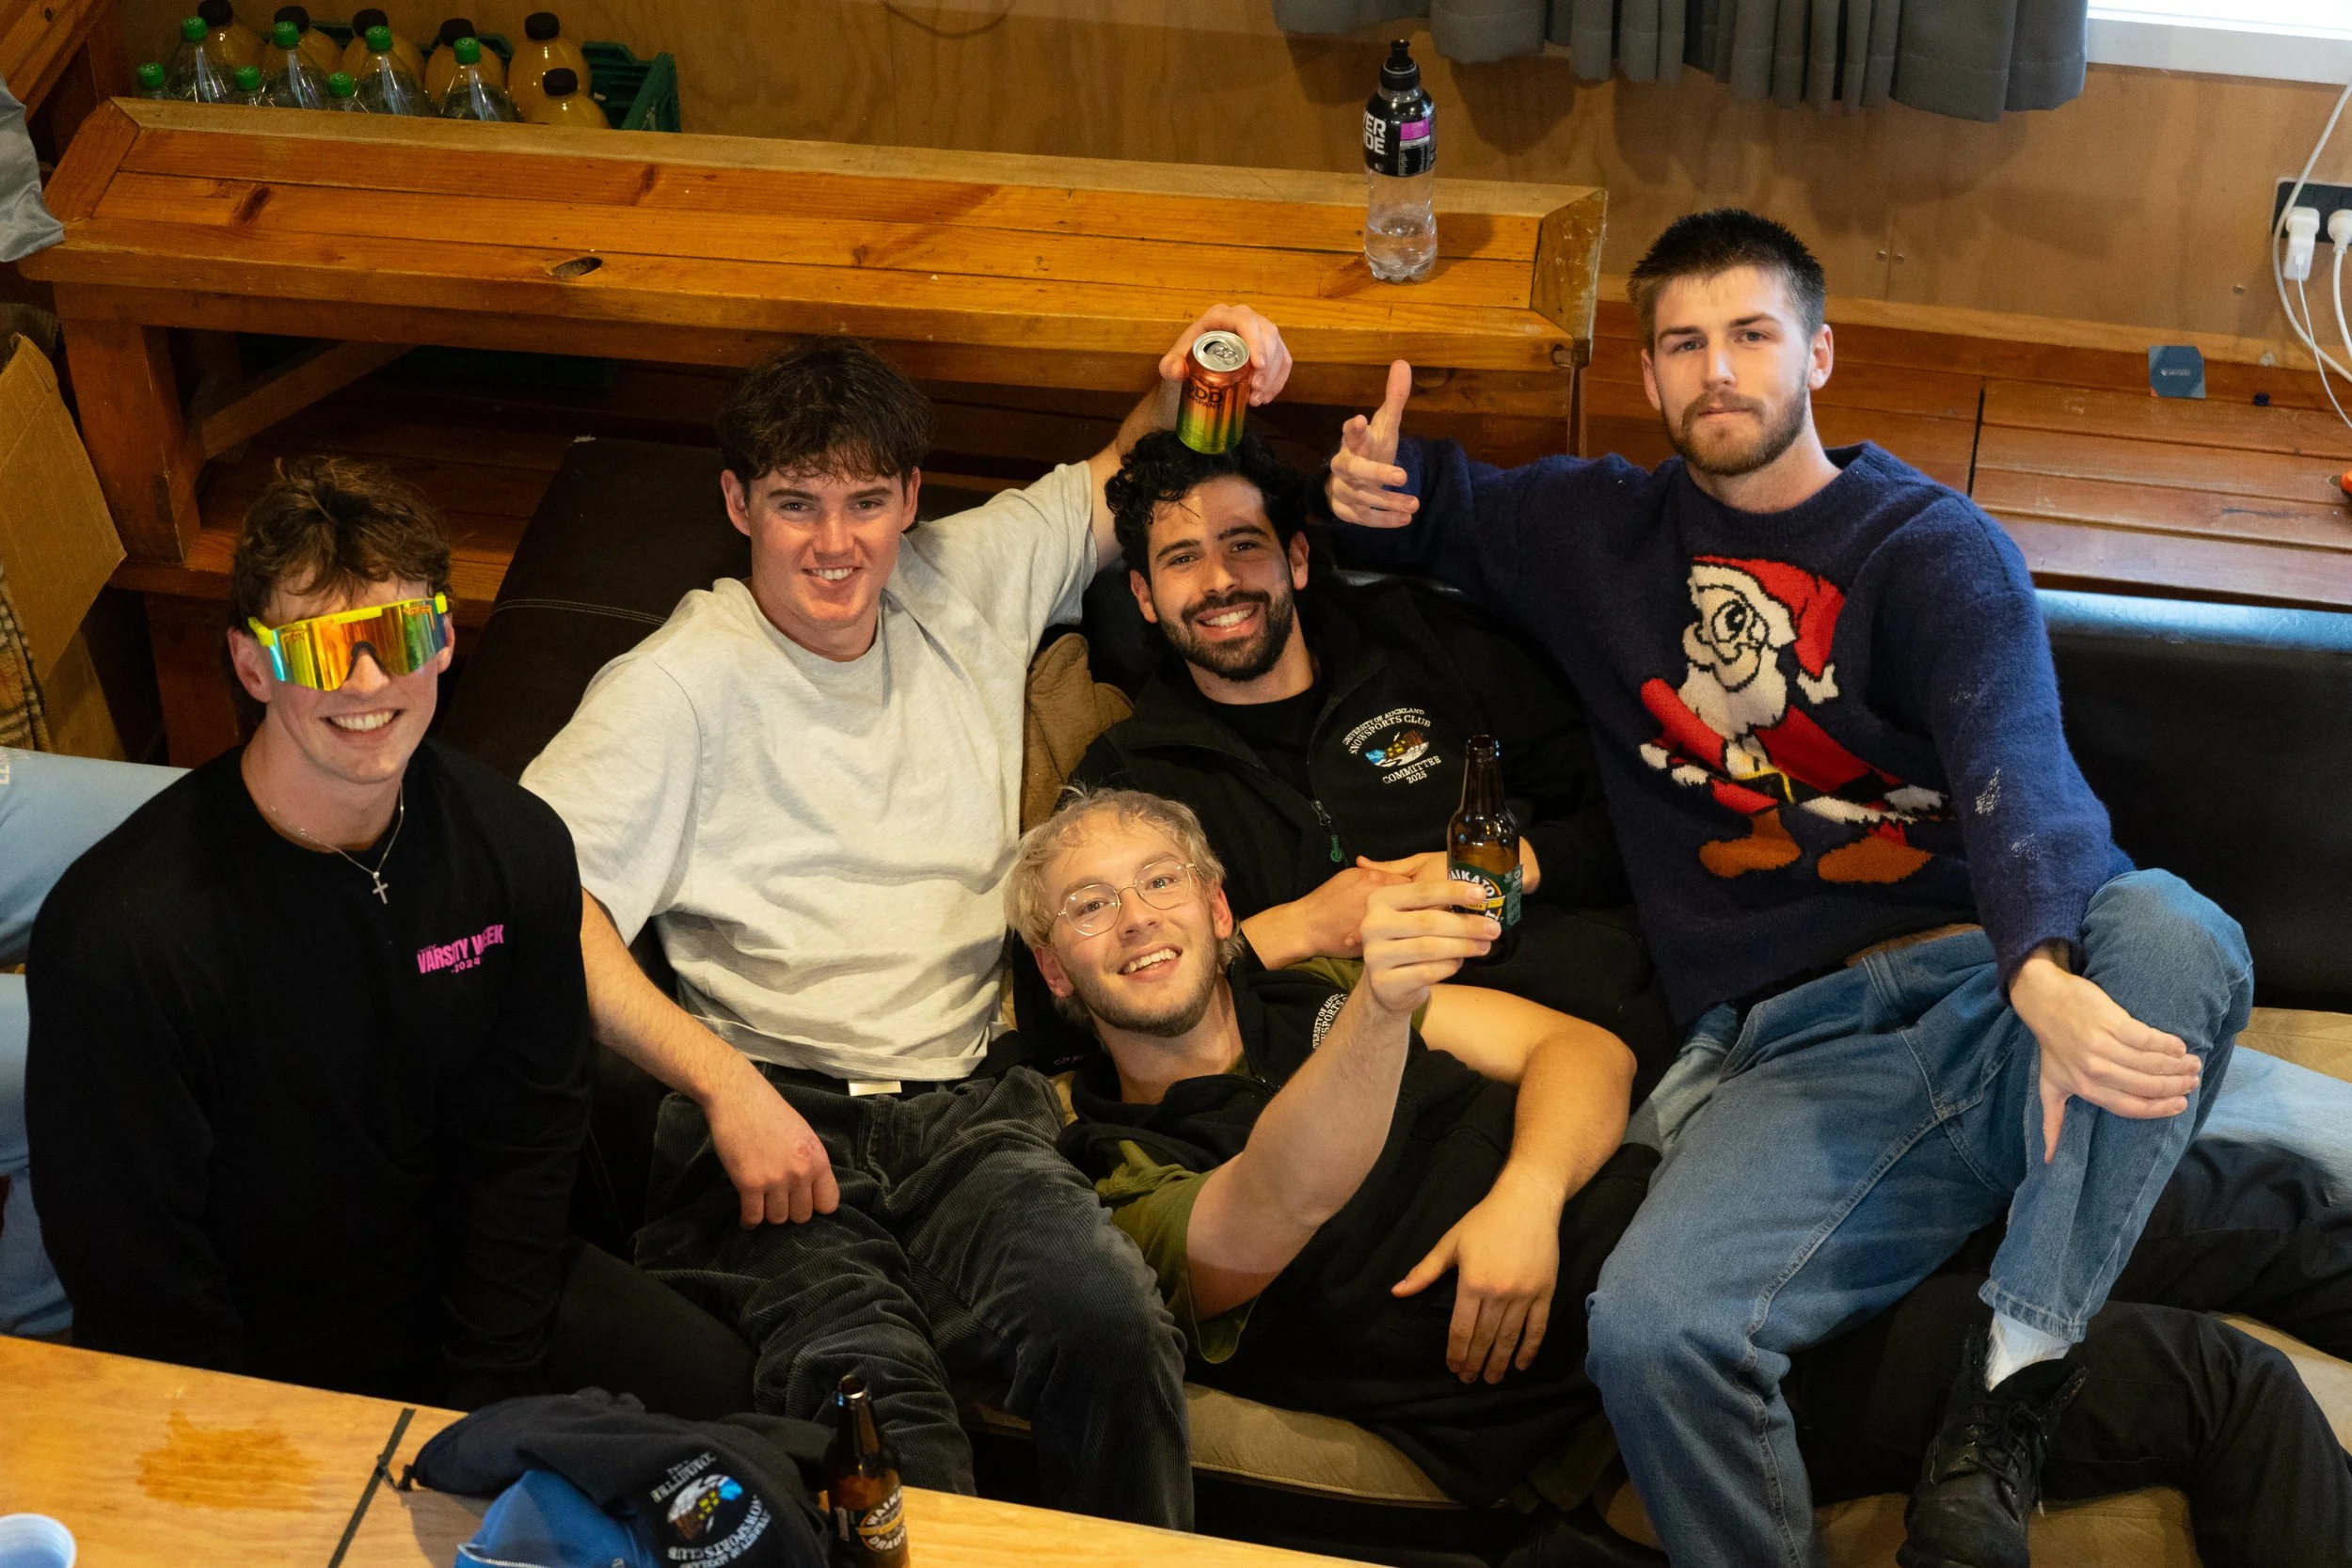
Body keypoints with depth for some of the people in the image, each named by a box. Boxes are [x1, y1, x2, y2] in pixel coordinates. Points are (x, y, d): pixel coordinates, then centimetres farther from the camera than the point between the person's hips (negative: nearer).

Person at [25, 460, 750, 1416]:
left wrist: (484, 1411, -4)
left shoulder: (516, 851, -9)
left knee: (709, 1377, -7)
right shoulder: (118, 933, -25)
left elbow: (525, 1140, 1)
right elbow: (134, 1275, -16)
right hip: (251, 1364, -5)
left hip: (449, 1282, 5)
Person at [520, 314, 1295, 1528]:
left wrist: (1183, 390, 13)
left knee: (1105, 1314, -30)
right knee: (876, 1406, -36)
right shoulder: (678, 683, 4)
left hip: (965, 1108, 4)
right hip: (770, 1113, -3)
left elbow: (1118, 484, 35)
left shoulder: (967, 585, 19)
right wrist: (725, 1085, -17)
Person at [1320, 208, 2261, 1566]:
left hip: (1998, 996, -1)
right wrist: (1376, 487, 9)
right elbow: (1436, 510, 37)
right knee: (1649, 1332, -30)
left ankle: (2011, 1405, -28)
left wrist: (2044, 975, -36)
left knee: (2172, 927, -37)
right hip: (1798, 1056, 1)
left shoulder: (1936, 549, 6)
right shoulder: (1605, 534, 19)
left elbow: (2014, 764, -14)